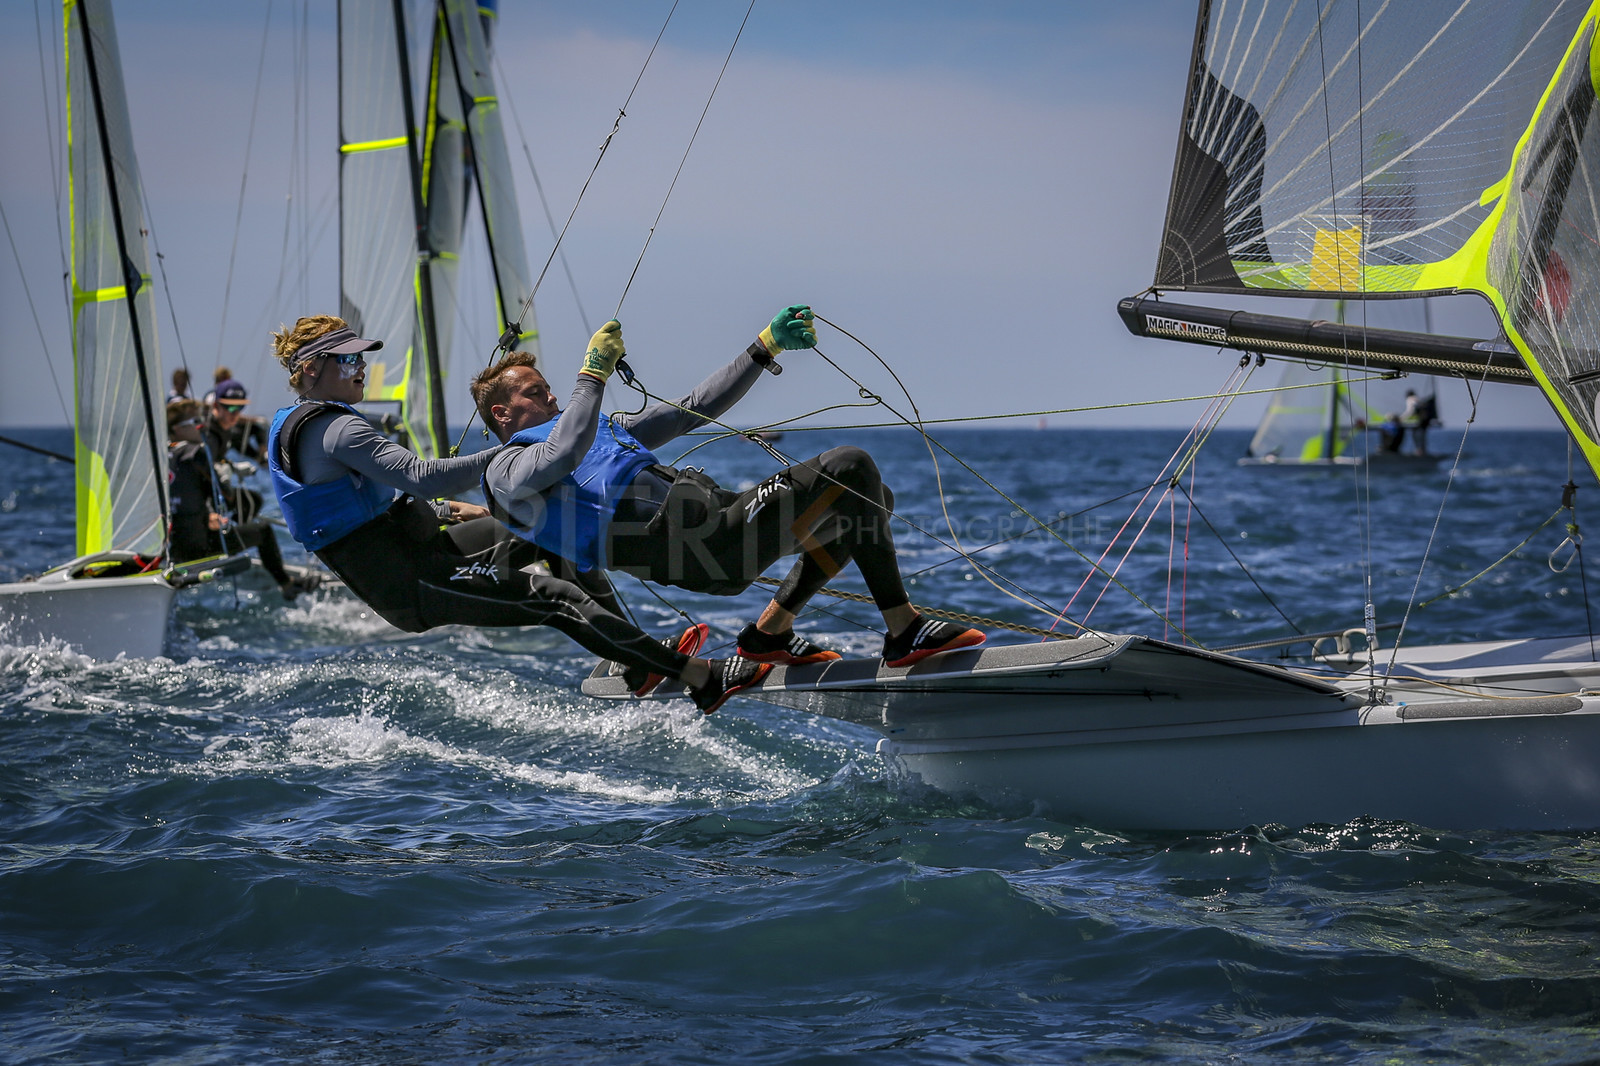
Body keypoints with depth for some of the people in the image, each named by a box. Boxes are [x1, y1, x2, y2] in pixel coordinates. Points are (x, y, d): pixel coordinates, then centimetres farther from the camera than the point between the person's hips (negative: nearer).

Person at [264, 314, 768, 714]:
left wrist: (448, 511, 27)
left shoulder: (300, 428, 15)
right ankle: (701, 679, -23)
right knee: (558, 596, -19)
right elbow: (420, 476, -29)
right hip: (414, 590, -11)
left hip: (416, 549, 11)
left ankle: (638, 659, 12)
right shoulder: (335, 430, -19)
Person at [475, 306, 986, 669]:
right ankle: (904, 630, -14)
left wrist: (767, 346, 28)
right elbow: (566, 454, -17)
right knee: (850, 468, -14)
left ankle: (771, 630, 5)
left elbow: (695, 409, 34)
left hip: (716, 514, 9)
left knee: (868, 499, 8)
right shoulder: (507, 471, 8)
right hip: (692, 546, -9)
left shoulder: (606, 429, 35)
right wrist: (593, 371, -11)